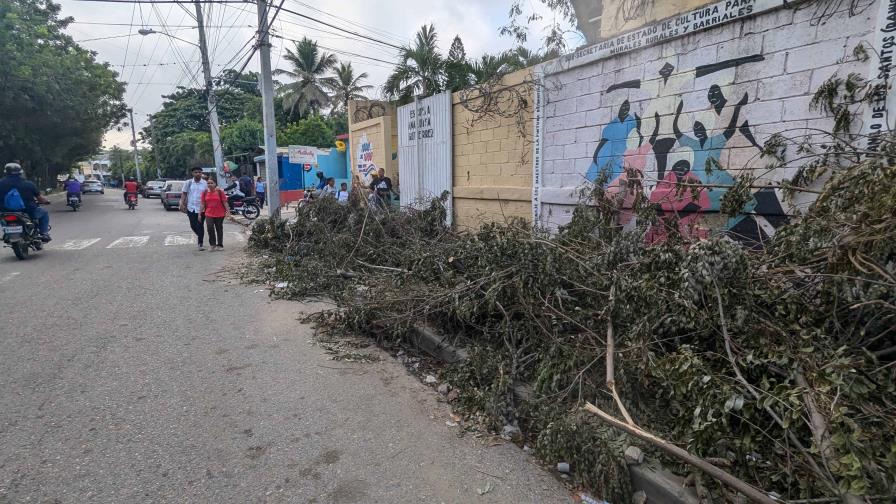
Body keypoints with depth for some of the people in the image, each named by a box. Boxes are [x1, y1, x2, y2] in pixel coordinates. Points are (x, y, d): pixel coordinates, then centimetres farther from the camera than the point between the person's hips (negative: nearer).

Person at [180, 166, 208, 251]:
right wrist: (182, 204, -4)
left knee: (200, 225, -2)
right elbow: (184, 194, 6)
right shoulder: (188, 183, 4)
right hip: (191, 208, 2)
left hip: (201, 208, -2)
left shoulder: (205, 183, 1)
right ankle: (199, 236, 36)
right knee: (193, 225, 8)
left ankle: (201, 244, 3)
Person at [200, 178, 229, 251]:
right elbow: (203, 204, 7)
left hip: (220, 214, -1)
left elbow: (225, 202, -3)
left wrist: (228, 211, -9)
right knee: (210, 228, -13)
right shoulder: (205, 192, 3)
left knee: (219, 229, 8)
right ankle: (213, 244, -1)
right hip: (209, 214, 1)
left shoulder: (220, 192, -3)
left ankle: (220, 245, 19)